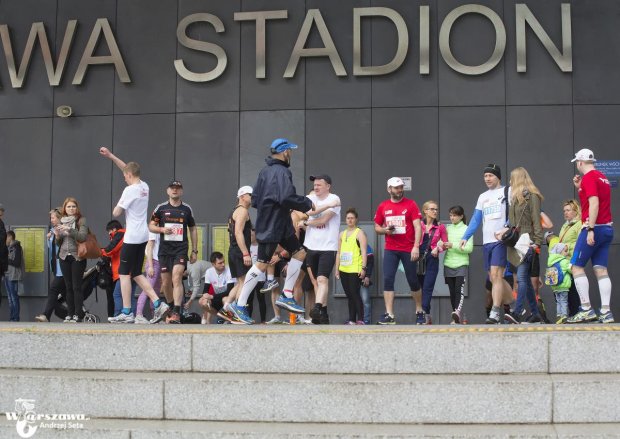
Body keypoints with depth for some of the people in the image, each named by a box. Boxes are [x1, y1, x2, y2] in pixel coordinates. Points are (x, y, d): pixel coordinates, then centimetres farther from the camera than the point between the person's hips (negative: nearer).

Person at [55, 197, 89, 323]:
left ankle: (78, 314, -4)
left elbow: (83, 236, -15)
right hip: (64, 257, 5)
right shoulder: (62, 222, 12)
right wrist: (57, 236, -4)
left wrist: (69, 230, -23)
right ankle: (70, 313, 9)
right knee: (68, 287, 6)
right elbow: (58, 243, 17)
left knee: (77, 286, -6)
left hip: (77, 257, -4)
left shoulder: (81, 220, 0)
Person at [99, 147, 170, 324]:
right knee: (137, 274, 13)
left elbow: (116, 212, -13)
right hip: (143, 236, 8)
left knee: (124, 274, 0)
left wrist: (119, 203, 8)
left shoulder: (130, 190, -13)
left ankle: (126, 313, 0)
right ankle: (158, 305, 3)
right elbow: (128, 168, 25)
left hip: (132, 237, -8)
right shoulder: (144, 187, 10)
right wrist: (110, 156, 26)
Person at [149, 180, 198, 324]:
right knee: (166, 283, 6)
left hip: (181, 249, -2)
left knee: (177, 278, -19)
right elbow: (151, 226, 10)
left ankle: (176, 313, -24)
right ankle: (170, 309, 28)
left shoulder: (187, 209, 8)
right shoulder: (161, 208, 6)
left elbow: (193, 229, 14)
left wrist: (194, 251, 10)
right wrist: (162, 229, -12)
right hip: (164, 249, 2)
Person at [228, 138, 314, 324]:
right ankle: (239, 305, 0)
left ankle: (286, 296, 12)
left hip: (281, 225, 10)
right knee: (262, 264, -6)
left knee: (299, 253, 12)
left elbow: (254, 199, 16)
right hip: (271, 227, -10)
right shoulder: (281, 172, -16)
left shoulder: (264, 171, 13)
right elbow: (287, 198, -28)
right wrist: (307, 203, -15)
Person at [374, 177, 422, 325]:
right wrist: (385, 230, -7)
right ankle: (389, 315, -5)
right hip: (390, 250, 2)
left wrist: (416, 246, -18)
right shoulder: (383, 207, 7)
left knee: (413, 280, 6)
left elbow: (417, 227, -8)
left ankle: (419, 311, 24)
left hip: (409, 250, -2)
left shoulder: (411, 204, -3)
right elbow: (377, 227, 16)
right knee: (388, 279, -7)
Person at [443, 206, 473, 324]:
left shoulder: (466, 229, 1)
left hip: (461, 264, -4)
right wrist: (442, 246, -9)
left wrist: (453, 245, -15)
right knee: (452, 291, 4)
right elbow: (442, 243, 15)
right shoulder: (447, 229, 13)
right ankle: (457, 318, 8)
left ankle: (458, 312, -31)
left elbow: (469, 248, -6)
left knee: (459, 289, -17)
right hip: (448, 264, 4)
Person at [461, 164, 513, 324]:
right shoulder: (482, 197, 20)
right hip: (486, 242, 7)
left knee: (496, 275, -16)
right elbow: (476, 220, 18)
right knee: (494, 279, 6)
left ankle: (495, 313, -18)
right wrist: (465, 237, 5)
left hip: (501, 240, -7)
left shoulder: (507, 192, 2)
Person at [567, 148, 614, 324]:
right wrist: (580, 188, 21)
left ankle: (587, 310, -9)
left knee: (576, 267, -4)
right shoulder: (602, 177, 18)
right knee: (601, 269, 5)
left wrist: (590, 229, -22)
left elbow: (594, 204, -19)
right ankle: (606, 312, -1)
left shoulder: (589, 177, -9)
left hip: (595, 228, -9)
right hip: (607, 228, 9)